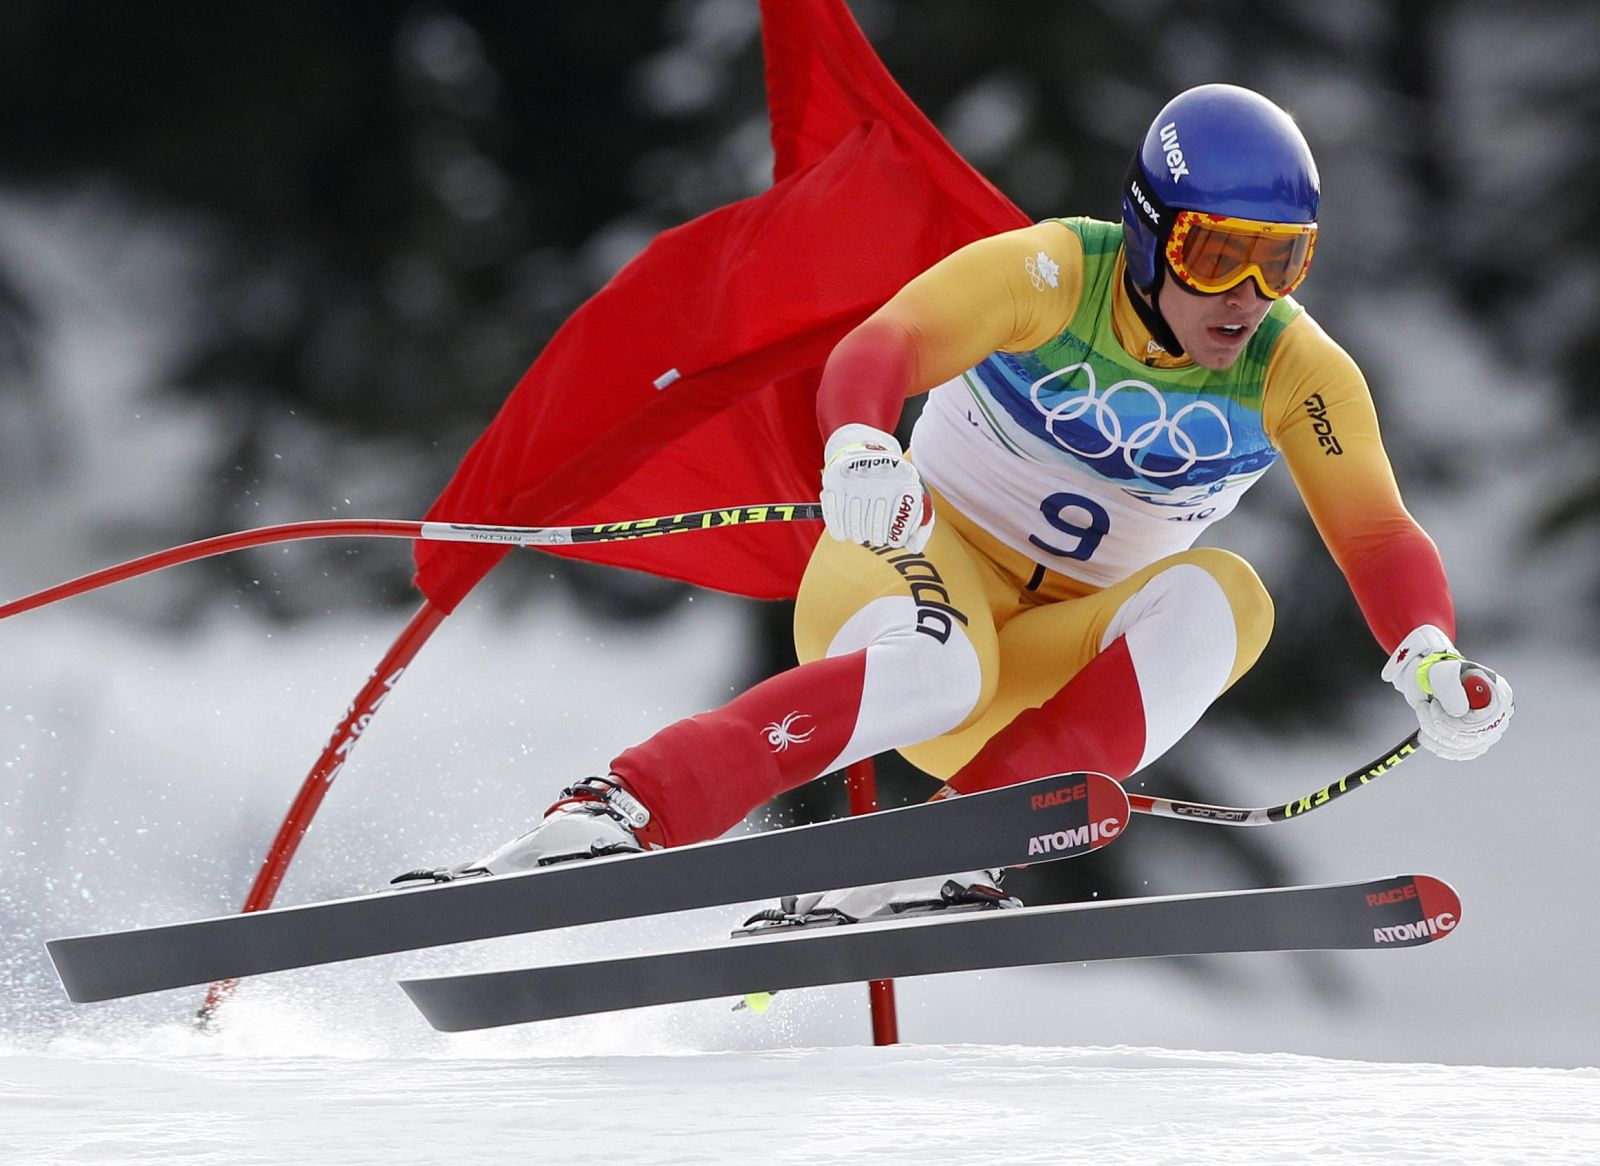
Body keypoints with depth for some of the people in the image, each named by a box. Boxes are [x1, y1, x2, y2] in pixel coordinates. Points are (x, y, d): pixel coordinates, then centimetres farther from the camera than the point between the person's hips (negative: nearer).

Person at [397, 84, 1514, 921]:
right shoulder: (1050, 274, -17)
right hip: (923, 556, -4)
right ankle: (607, 819, -42)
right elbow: (882, 349, -33)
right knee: (929, 667, -39)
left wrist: (1434, 658, -38)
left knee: (1216, 594, -27)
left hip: (1057, 662, 4)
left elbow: (1380, 539, -16)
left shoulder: (1297, 373, -7)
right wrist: (860, 446, -57)